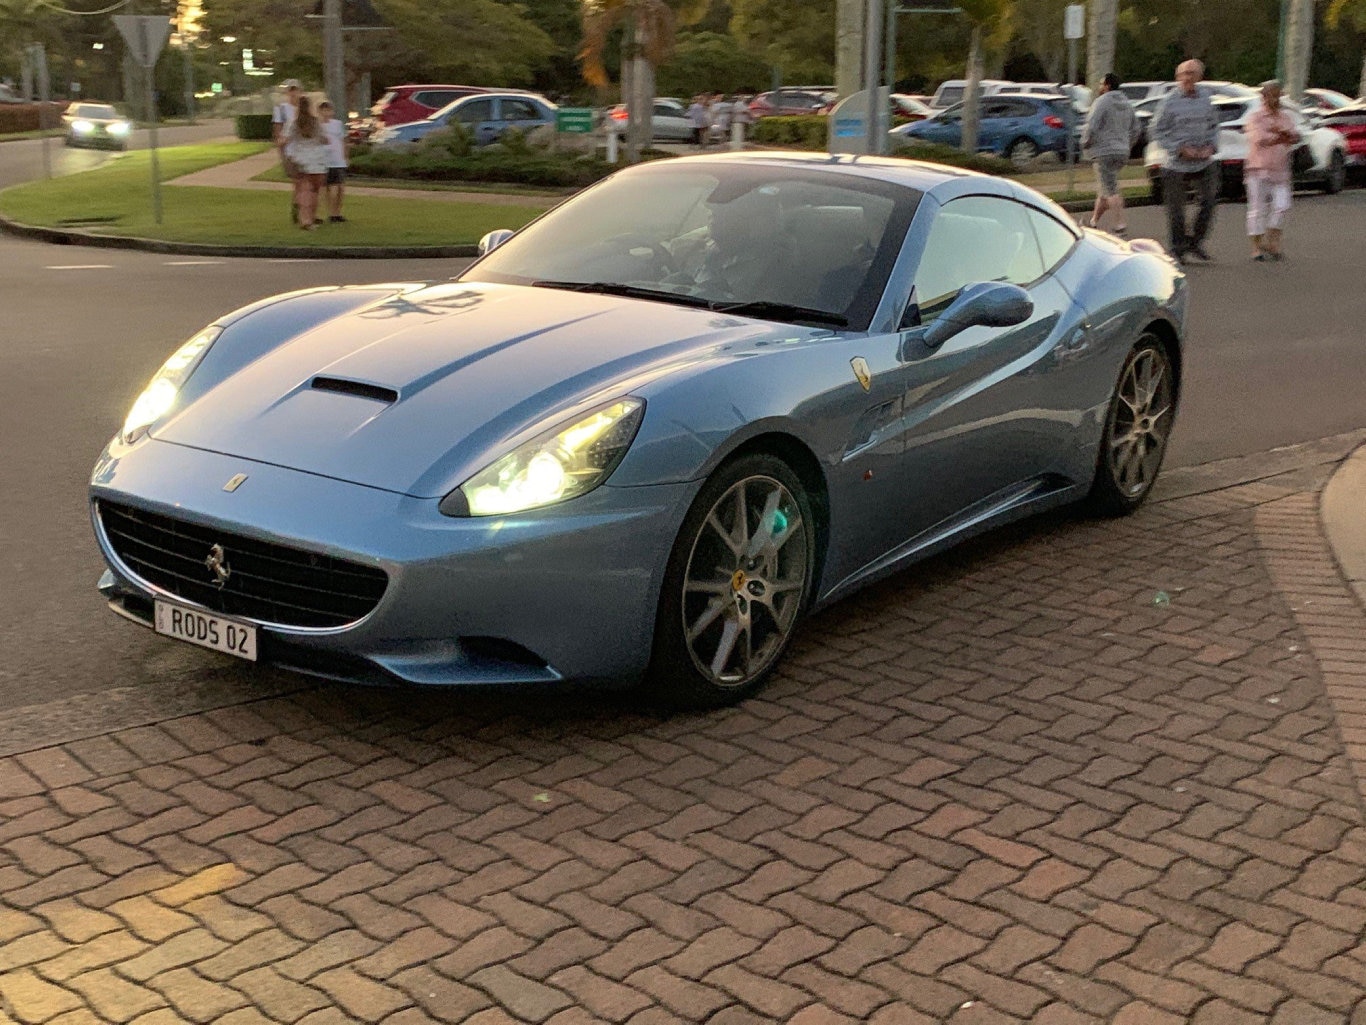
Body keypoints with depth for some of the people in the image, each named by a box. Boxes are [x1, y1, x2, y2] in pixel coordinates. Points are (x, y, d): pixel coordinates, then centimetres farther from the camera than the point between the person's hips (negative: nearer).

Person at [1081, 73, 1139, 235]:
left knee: (1111, 191, -11)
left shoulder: (1102, 102, -10)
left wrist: (1085, 143, -2)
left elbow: (1091, 127, -18)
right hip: (1122, 153, 8)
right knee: (1103, 190, 15)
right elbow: (1135, 130, 18)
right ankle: (1094, 221, 20)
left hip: (1104, 152, -8)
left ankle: (1121, 223, -18)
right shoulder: (1127, 104, 15)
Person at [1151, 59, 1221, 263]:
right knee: (1176, 208, 2)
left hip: (1204, 162, 4)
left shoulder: (1205, 97, 6)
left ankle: (1195, 242, 15)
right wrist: (1181, 149, -15)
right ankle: (1178, 249, 16)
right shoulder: (1170, 101, -8)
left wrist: (1211, 146, -3)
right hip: (1177, 164, -4)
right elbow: (1158, 131, -7)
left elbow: (1214, 125, 15)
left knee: (1210, 200, -1)